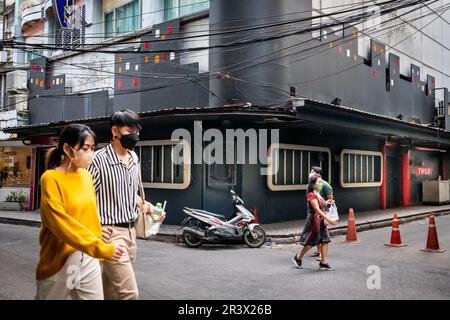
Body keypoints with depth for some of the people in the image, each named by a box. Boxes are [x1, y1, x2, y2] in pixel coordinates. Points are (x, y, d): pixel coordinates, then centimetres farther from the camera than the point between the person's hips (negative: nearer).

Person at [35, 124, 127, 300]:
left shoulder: (87, 175, 6)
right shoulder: (51, 178, -12)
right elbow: (60, 221, -22)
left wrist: (99, 250, 12)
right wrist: (100, 248, -29)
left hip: (89, 259, 5)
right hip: (60, 260, -5)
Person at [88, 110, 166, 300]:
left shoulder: (134, 159, 9)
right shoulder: (99, 160, -14)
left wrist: (145, 206, 4)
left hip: (130, 231, 7)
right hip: (111, 233, -7)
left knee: (111, 291, 16)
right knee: (129, 292, -11)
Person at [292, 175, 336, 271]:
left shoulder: (319, 195, 11)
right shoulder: (311, 195, -16)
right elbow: (317, 209, -23)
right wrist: (328, 219, -27)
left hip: (321, 221, 8)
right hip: (313, 221, -8)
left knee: (325, 241, 2)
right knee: (310, 243, 2)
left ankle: (324, 263, 7)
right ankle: (298, 258, 21)